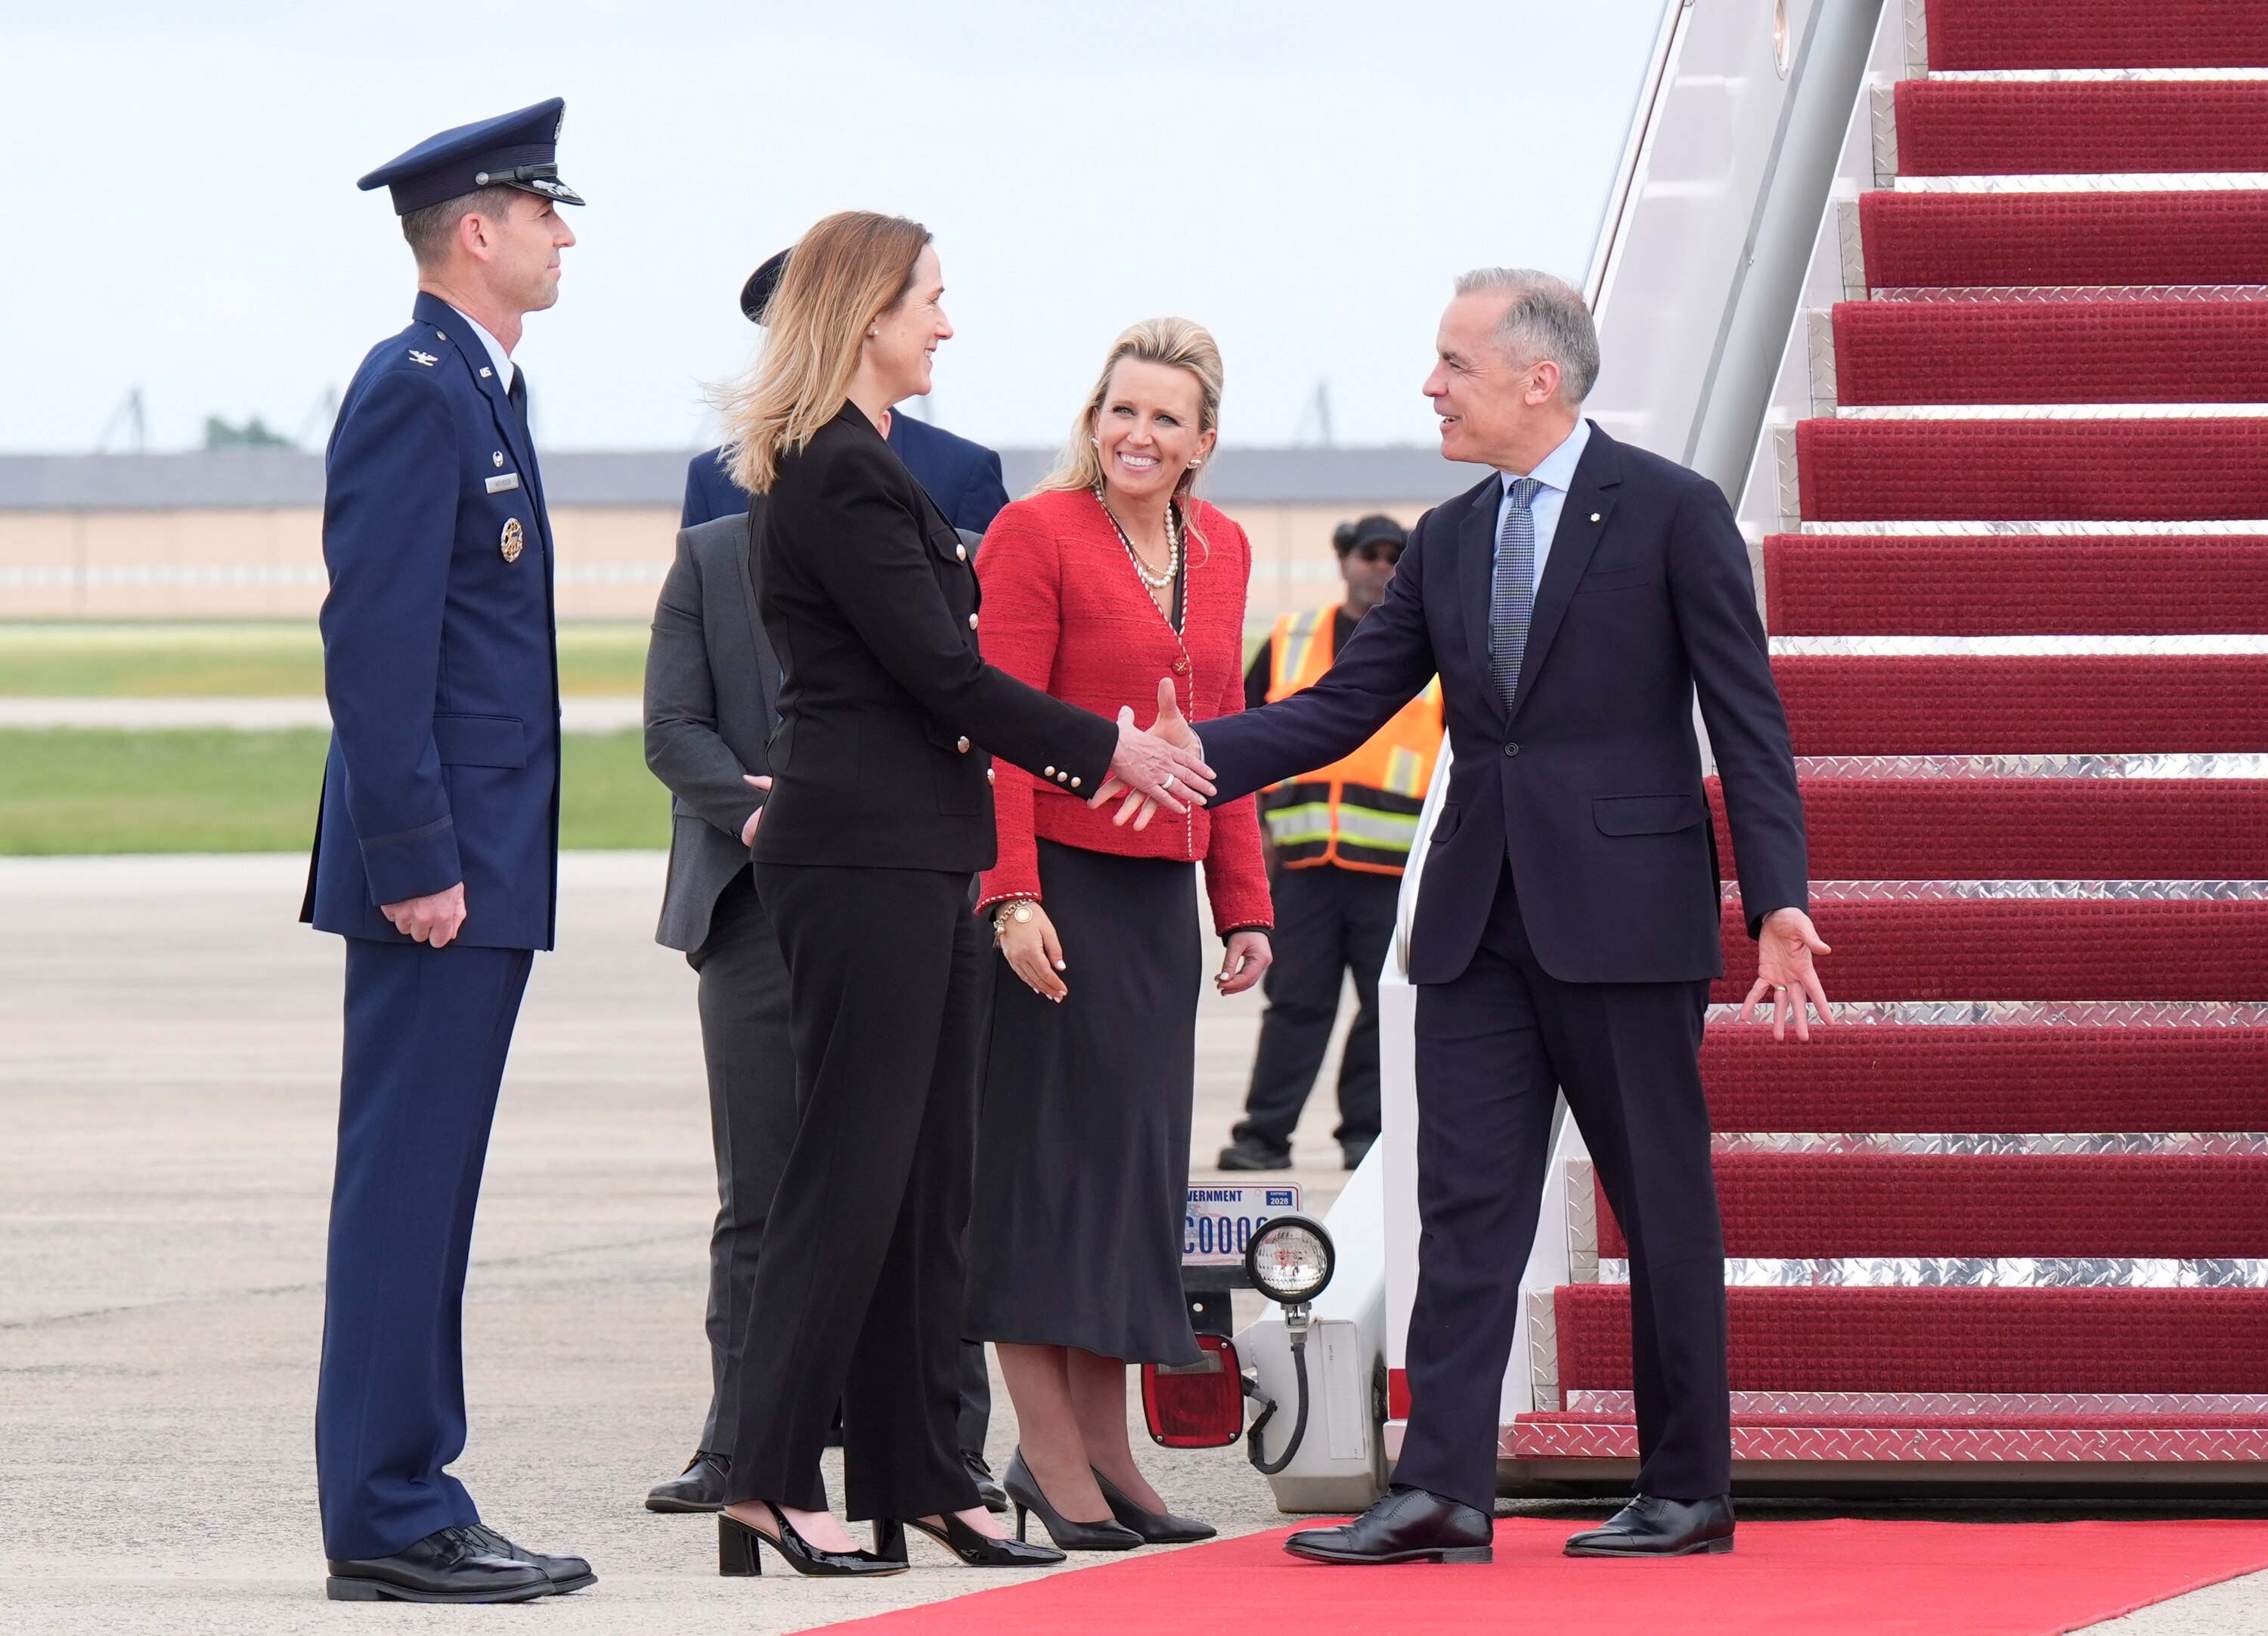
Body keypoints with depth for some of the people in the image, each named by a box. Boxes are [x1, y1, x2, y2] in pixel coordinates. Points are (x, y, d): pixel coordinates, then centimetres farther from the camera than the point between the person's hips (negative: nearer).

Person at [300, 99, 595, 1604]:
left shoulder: (480, 392, 18)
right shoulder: (415, 392, -13)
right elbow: (373, 641, -19)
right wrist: (413, 858, -21)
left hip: (486, 866, 10)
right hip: (439, 861, -10)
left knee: (425, 1195, 10)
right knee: (405, 1189, -7)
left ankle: (411, 1505, 14)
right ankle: (389, 1521, -5)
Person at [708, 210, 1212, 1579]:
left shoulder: (856, 469, 18)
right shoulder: (839, 478, -14)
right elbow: (941, 669, -17)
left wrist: (1107, 741, 15)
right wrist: (1102, 752, -8)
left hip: (907, 859, 10)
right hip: (865, 861, -10)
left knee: (928, 1172, 10)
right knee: (854, 1170, -8)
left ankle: (917, 1478, 14)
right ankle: (770, 1481, -5)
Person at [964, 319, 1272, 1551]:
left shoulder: (1219, 551, 13)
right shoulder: (1034, 536, -8)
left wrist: (1244, 906, 15)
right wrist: (1012, 894, -20)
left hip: (1161, 893, 7)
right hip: (1058, 883, -7)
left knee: (1137, 1156, 8)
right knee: (1047, 1148, -4)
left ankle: (1104, 1450, 14)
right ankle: (1046, 1451, -1)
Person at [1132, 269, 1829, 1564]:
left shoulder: (1671, 512, -5)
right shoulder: (1447, 543, 13)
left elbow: (1749, 719, -7)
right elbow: (1342, 708, 11)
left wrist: (1778, 900, -15)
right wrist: (1195, 755, -4)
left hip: (1623, 909, -6)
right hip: (1480, 916, 6)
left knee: (1664, 1204, 3)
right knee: (1466, 1203, -1)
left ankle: (1691, 1493, 11)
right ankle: (1443, 1492, -5)